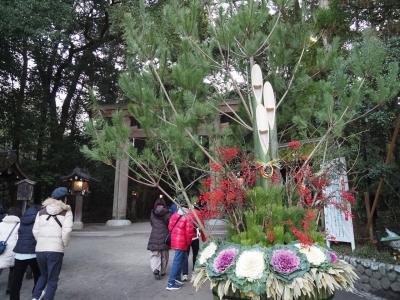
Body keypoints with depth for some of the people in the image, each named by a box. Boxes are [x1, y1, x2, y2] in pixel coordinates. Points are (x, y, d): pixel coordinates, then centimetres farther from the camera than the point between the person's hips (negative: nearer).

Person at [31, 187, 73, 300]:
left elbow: (35, 231, 5)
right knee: (52, 280, 10)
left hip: (40, 250, 4)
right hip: (56, 250, -4)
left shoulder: (42, 211, 11)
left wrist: (42, 243, 16)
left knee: (43, 275, 27)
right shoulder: (66, 211, 0)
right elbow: (67, 230, -12)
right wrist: (64, 245, 2)